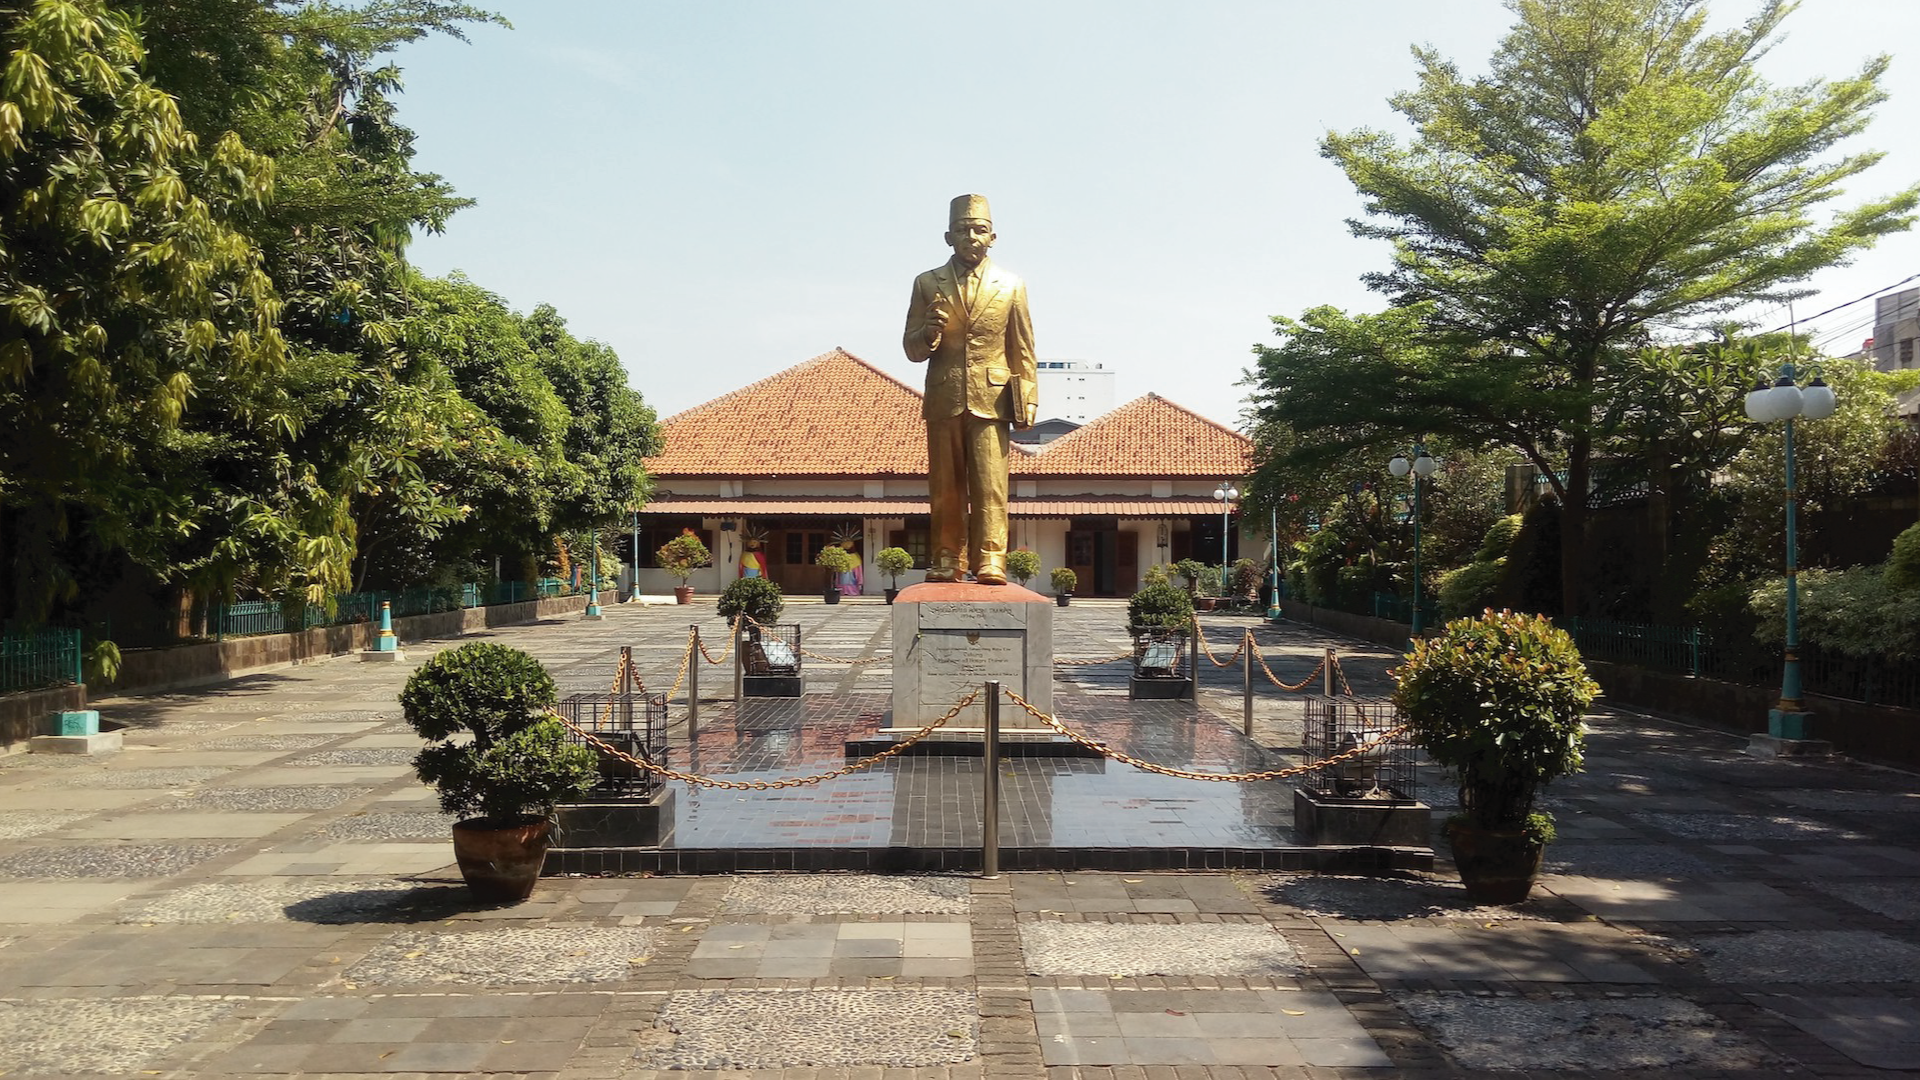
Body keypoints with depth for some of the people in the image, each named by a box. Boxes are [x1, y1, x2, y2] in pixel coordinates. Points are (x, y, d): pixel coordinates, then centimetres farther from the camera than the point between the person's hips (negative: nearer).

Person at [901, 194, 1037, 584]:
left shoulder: (1011, 286, 11)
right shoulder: (927, 284, 10)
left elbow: (1022, 351, 10)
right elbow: (912, 350, 10)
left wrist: (1027, 401, 2)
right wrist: (928, 332, -13)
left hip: (992, 399, -1)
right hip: (943, 399, 1)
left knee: (990, 483, -8)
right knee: (945, 485, 3)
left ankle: (990, 561, -8)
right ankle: (948, 560, 10)